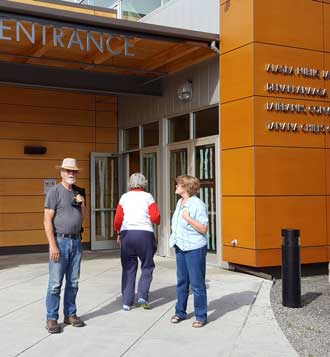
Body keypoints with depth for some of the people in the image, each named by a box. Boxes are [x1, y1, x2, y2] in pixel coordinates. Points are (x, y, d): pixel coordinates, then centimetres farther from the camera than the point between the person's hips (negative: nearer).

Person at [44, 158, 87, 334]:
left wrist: (82, 204, -2)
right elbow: (47, 221, -10)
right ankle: (51, 319, 4)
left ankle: (70, 314, 21)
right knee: (55, 283, -4)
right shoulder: (54, 191, -6)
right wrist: (53, 245, -16)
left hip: (76, 241, 6)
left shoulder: (79, 192, 12)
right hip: (60, 241, -6)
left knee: (73, 282, 11)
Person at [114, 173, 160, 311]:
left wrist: (119, 233, 22)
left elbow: (118, 219, 7)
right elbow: (156, 218, -4)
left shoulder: (124, 197, 10)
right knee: (147, 266, 12)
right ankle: (142, 295, -2)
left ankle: (127, 302, 10)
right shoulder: (147, 197, 3)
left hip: (127, 233, 3)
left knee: (128, 268, 9)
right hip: (144, 233, -2)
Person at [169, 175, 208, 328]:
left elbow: (204, 228, -18)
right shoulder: (180, 202, 11)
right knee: (181, 282, 15)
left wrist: (188, 218, -24)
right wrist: (174, 235, 16)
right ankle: (180, 312, 27)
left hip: (194, 248, -8)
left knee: (197, 284, 0)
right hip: (180, 247, 8)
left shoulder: (198, 204, -15)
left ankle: (201, 316, 10)